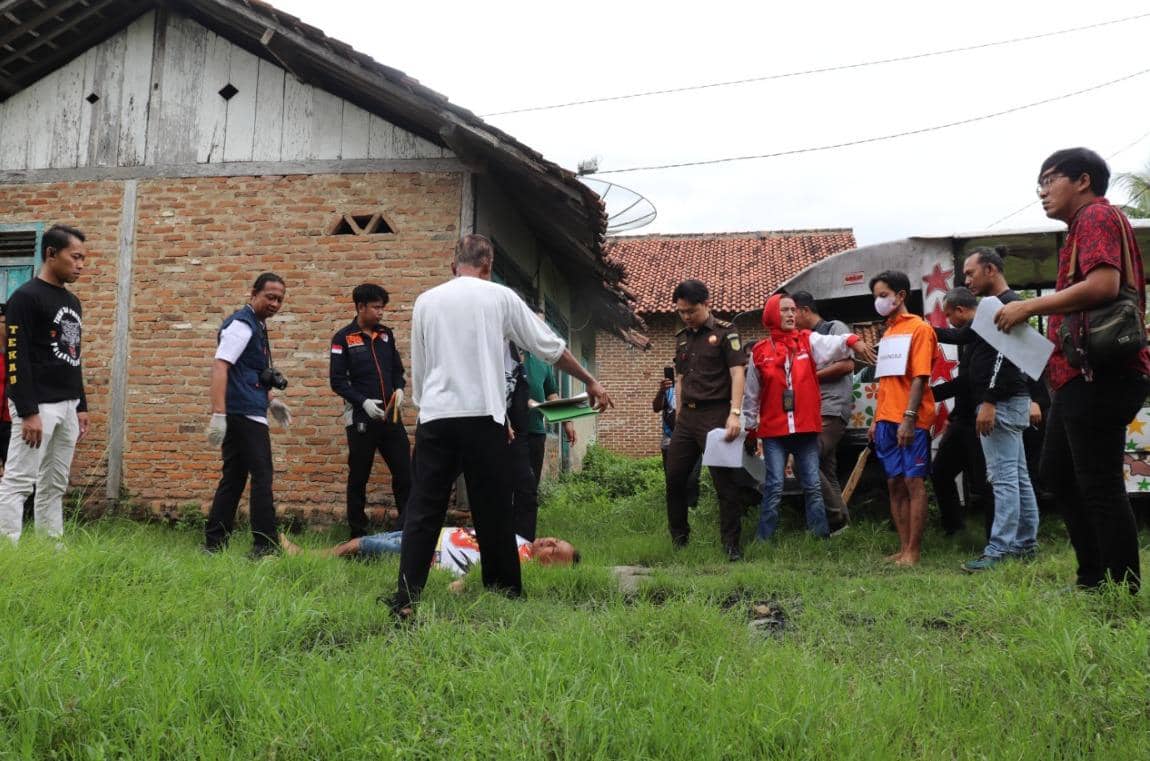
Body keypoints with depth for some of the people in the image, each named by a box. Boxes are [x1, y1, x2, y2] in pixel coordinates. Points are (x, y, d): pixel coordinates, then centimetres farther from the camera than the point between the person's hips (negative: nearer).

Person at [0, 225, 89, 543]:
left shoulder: (73, 302, 16)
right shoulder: (26, 297, -10)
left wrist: (81, 406, 18)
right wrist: (28, 412, -21)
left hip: (67, 407, 9)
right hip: (38, 406, -8)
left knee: (55, 485, 11)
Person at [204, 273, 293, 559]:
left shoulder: (257, 326, 19)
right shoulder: (241, 324, -11)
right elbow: (220, 366, -22)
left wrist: (270, 400, 25)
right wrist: (218, 414, -29)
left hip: (244, 414, 10)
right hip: (244, 414, -10)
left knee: (233, 479, 11)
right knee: (262, 477, -6)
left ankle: (214, 544, 15)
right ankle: (265, 546, -2)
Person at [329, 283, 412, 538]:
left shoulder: (386, 334, 10)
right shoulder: (344, 338, -4)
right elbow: (337, 380, -6)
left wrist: (399, 388, -2)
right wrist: (363, 401, -16)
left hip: (390, 415, 4)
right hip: (361, 418, -4)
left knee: (405, 473, 2)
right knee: (358, 477, 6)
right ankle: (357, 534, 16)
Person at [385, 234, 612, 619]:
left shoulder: (426, 301, 11)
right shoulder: (501, 297, 5)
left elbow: (418, 368, 14)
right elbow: (551, 347, 9)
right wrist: (592, 383, 20)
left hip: (435, 417, 1)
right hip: (483, 416, -1)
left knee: (423, 510, 2)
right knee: (493, 510, 7)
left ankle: (406, 598, -5)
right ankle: (505, 591, 14)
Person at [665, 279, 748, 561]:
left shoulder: (725, 333, -3)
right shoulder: (681, 338, 15)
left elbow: (737, 373, -11)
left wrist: (734, 414, -21)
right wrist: (679, 413, 13)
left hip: (715, 414, -6)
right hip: (687, 416, 6)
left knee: (725, 481, -4)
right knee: (674, 477, 8)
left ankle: (731, 544, 3)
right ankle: (679, 538, 23)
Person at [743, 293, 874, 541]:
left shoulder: (809, 341, 4)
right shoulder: (760, 352, 4)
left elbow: (834, 344, -19)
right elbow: (751, 395, 11)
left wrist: (852, 341, -40)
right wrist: (750, 429, 13)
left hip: (806, 427, 1)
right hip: (773, 430, -1)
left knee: (813, 485, 6)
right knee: (774, 486, -2)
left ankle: (821, 536, 13)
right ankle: (763, 539, 5)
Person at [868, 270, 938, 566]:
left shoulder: (919, 328, -4)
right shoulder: (888, 333, 18)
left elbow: (920, 378, -12)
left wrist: (909, 418, -18)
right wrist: (876, 419, 15)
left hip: (910, 421, -7)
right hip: (886, 420, 7)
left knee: (914, 483, -5)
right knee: (895, 484, 8)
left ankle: (913, 551, -2)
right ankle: (903, 548, 13)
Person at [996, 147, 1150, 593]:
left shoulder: (1096, 216, -8)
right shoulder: (1086, 225, 23)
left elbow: (1104, 285, -23)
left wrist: (1031, 306, -17)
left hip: (1097, 375, -11)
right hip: (1083, 375, 11)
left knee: (1099, 485, -8)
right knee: (1057, 473, 16)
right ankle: (1093, 580, 22)